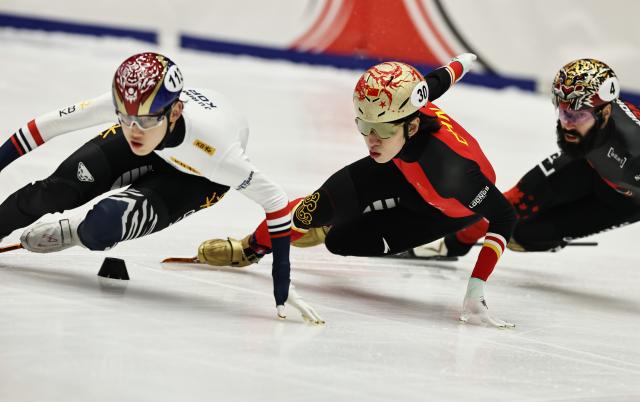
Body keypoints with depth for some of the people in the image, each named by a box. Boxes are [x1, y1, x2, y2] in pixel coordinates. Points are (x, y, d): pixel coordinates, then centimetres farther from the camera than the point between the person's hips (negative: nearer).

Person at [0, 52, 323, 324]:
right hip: (152, 150, 3)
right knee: (59, 189, -14)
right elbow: (52, 124, -23)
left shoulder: (211, 146, -45)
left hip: (196, 176, -3)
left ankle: (76, 232, 13)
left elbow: (273, 199, -35)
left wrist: (282, 278, -35)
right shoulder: (126, 106, -37)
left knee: (102, 227, -23)